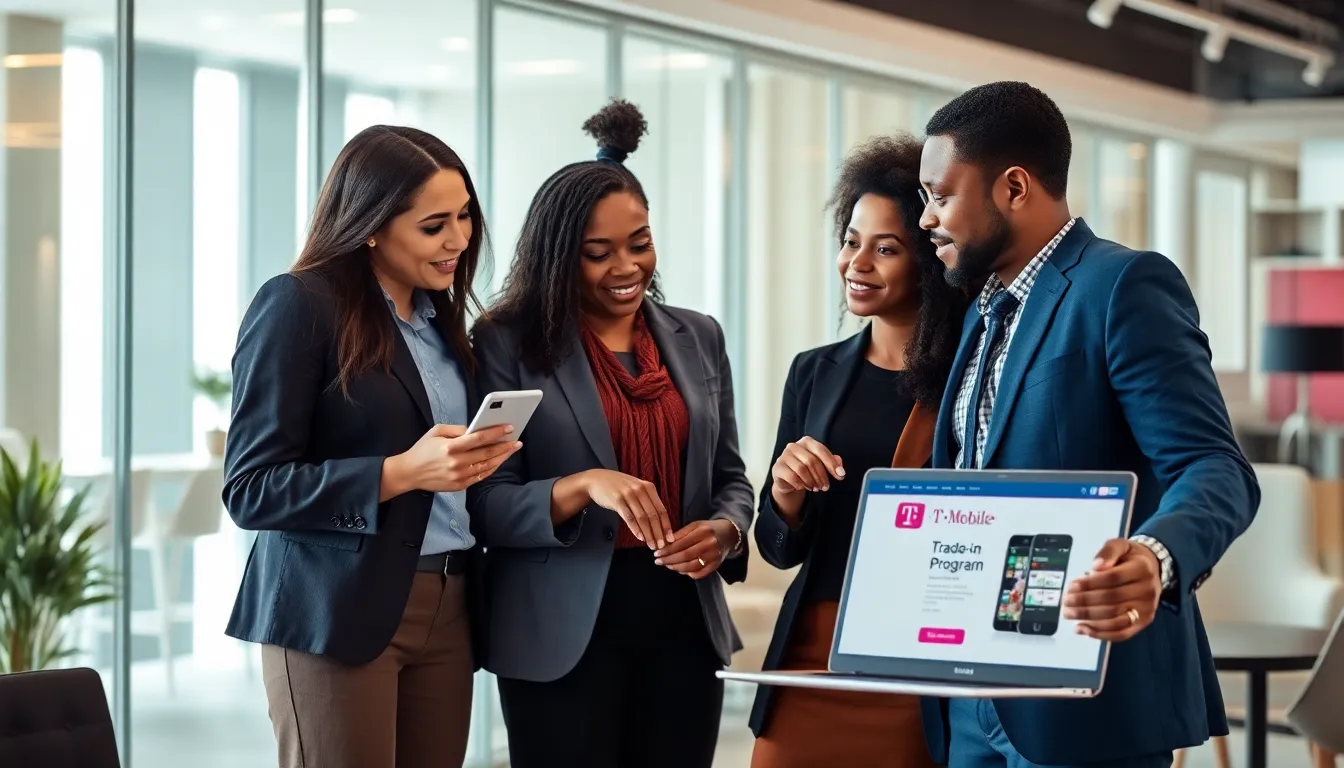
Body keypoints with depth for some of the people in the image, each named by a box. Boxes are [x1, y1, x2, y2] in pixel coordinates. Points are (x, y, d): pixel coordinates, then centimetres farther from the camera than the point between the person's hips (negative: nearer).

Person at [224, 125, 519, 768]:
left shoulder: (441, 317, 14)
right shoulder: (298, 306, -8)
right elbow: (250, 490, -13)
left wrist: (477, 458, 2)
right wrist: (400, 473, -21)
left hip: (446, 612, 7)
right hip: (339, 614, -7)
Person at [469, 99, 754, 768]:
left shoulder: (698, 338, 11)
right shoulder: (508, 343, -2)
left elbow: (730, 478, 16)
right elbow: (487, 505, -7)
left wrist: (724, 532, -7)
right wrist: (584, 486, -24)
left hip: (683, 618, 4)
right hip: (564, 633, -4)